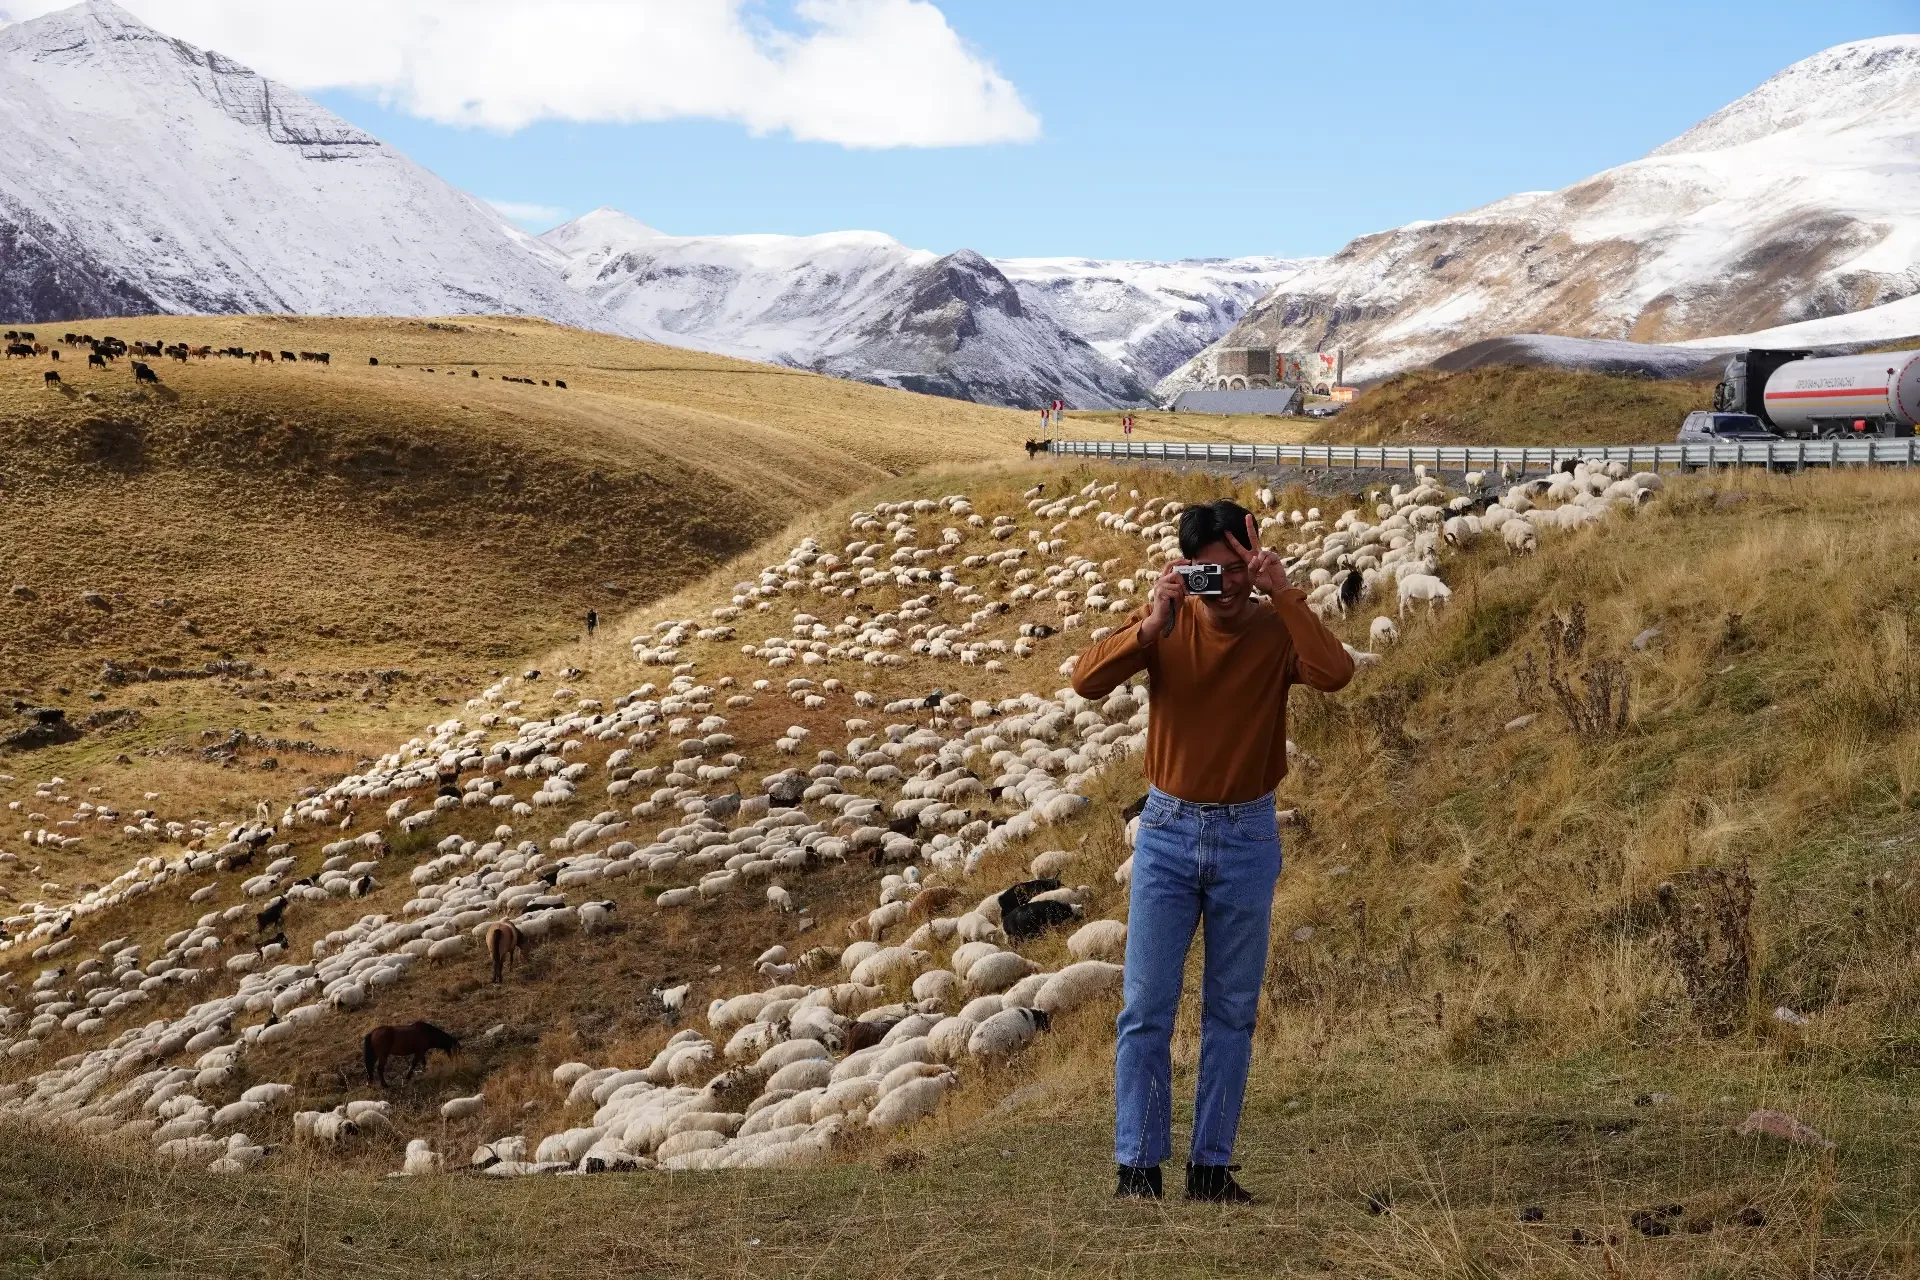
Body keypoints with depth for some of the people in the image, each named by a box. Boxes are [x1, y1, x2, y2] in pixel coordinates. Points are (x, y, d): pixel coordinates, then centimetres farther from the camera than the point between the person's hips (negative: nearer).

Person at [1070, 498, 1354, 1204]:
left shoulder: (1276, 629, -6)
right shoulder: (1168, 622, -4)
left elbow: (1335, 672, -27)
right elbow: (1086, 680, -17)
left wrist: (1283, 594, -27)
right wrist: (1151, 624, -28)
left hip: (1248, 836, 0)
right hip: (1168, 832, 0)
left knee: (1232, 1011, 7)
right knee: (1146, 1007, -1)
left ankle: (1211, 1165, 15)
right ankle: (1138, 1165, 5)